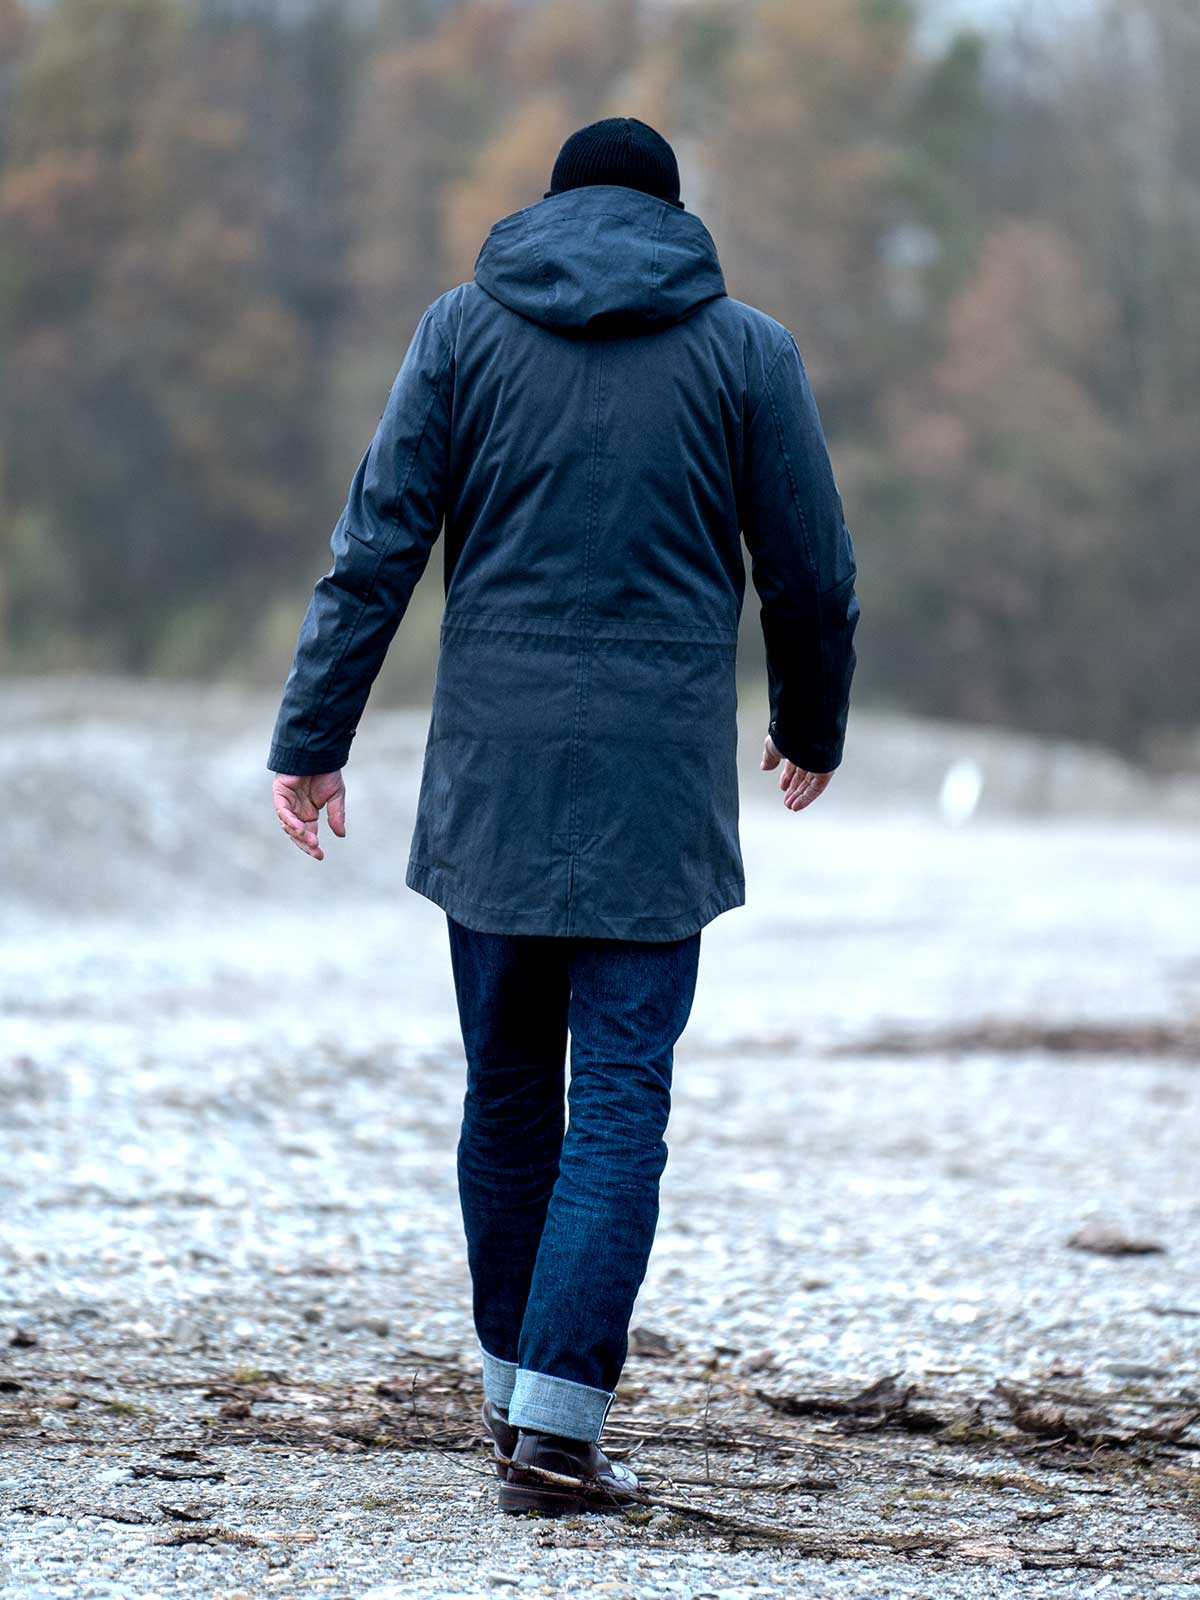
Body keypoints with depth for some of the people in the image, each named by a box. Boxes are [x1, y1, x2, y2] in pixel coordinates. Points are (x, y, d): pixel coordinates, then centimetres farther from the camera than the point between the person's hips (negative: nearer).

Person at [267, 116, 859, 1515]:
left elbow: (376, 545, -1)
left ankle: (515, 1387, 23)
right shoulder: (748, 351, 3)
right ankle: (556, 1420, -10)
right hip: (659, 785, -2)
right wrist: (813, 728, 22)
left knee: (507, 1088, 14)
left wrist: (312, 737, 1)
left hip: (490, 773, 2)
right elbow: (814, 576, 5)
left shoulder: (464, 328, 5)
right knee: (619, 1098, -2)